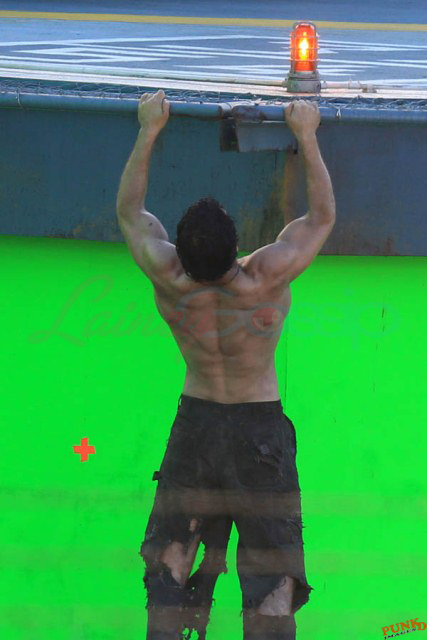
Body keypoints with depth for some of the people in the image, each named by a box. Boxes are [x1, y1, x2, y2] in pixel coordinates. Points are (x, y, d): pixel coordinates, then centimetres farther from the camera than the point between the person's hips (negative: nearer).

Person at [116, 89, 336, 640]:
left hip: (195, 423, 2)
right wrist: (306, 136, 0)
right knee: (272, 570, -1)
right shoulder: (265, 279, -23)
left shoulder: (168, 278, -17)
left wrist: (150, 130, 6)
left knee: (172, 558, 9)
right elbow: (322, 216, -6)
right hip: (261, 429, -2)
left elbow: (129, 209, 1)